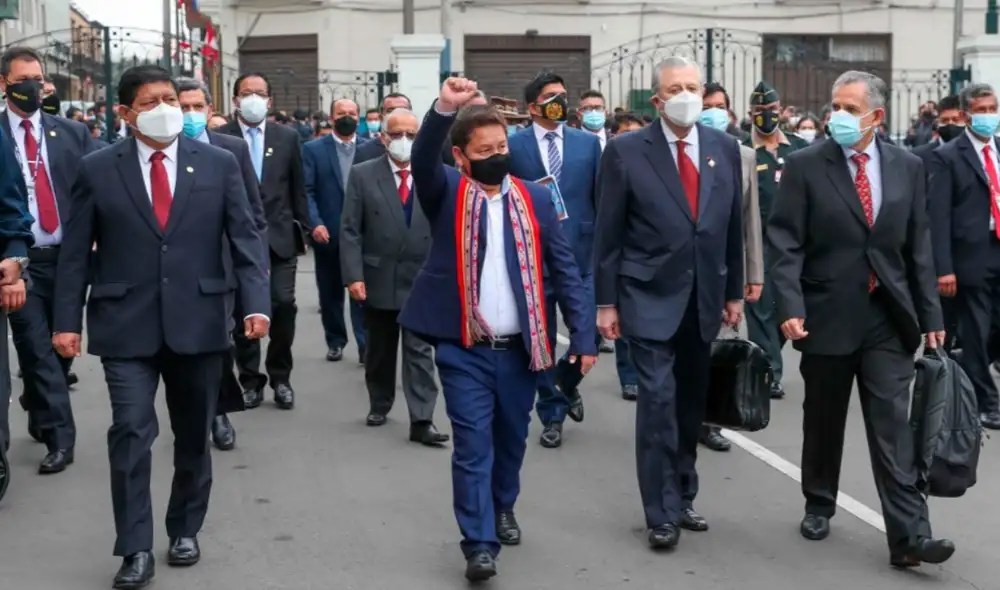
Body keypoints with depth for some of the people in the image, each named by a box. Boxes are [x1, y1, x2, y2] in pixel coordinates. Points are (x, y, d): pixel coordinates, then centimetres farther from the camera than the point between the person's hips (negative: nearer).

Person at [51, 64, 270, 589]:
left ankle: (184, 530, 31)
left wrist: (256, 303, -12)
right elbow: (75, 250, 2)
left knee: (193, 436, 12)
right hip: (126, 325, -1)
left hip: (197, 321, 2)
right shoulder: (98, 168, 1)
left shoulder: (218, 164, 2)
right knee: (131, 433, -8)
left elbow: (245, 239, 0)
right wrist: (67, 320, -3)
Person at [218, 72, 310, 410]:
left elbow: (298, 189, 10)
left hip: (280, 235, 1)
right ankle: (250, 380, 16)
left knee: (283, 304, -4)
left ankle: (280, 378, 13)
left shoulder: (287, 137, 7)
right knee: (242, 309, 4)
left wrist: (302, 230, 8)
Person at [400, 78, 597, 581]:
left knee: (511, 439, 18)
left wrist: (583, 336, -3)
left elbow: (564, 270, 4)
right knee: (473, 445, -1)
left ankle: (503, 508, 42)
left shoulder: (535, 198, 5)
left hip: (520, 348, 3)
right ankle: (479, 544, 7)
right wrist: (444, 109, -39)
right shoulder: (446, 193, 0)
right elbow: (423, 161, -22)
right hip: (464, 350, -3)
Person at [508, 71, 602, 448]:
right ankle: (551, 414, 20)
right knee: (541, 340, 5)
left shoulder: (589, 142, 7)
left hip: (580, 254, 2)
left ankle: (567, 382, 30)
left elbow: (601, 198, 7)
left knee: (589, 332, -1)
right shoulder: (512, 145, 0)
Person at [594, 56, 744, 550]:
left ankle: (682, 498, 27)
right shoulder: (626, 151, -7)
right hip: (650, 298, -4)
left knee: (691, 404, 13)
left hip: (704, 299, 4)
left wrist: (735, 292, 10)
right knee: (658, 401, -7)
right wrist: (606, 301, -7)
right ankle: (662, 512, 3)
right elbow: (608, 233, -5)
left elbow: (733, 225, 11)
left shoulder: (725, 147, 5)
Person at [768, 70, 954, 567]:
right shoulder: (805, 165, -4)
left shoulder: (907, 167, 5)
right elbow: (785, 243, -9)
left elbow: (918, 247, 7)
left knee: (893, 427, -2)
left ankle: (909, 536, -1)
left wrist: (930, 315, 5)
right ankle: (819, 507, 32)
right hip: (827, 315, -1)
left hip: (888, 319, 1)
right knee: (822, 423, 13)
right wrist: (790, 307, -19)